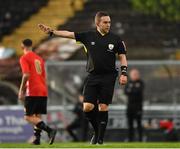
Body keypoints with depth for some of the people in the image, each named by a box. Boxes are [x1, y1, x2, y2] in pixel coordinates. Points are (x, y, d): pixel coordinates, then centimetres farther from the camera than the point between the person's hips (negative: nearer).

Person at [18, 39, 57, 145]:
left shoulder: (24, 58, -4)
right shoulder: (39, 58, 19)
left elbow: (26, 75, -15)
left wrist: (21, 91, -10)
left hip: (32, 92, -8)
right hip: (43, 91, 8)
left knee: (28, 117, -8)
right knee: (38, 116, 11)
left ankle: (50, 130, -24)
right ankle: (37, 139, 4)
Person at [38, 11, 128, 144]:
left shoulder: (115, 39, 2)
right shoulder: (88, 36, 4)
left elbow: (122, 57, 6)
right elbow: (69, 34, 3)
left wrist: (124, 73, -6)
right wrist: (52, 32, -4)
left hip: (108, 77, -2)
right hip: (92, 77, 2)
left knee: (103, 107, -5)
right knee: (87, 107, -7)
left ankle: (100, 139, 3)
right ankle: (97, 131, 17)